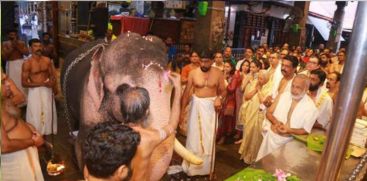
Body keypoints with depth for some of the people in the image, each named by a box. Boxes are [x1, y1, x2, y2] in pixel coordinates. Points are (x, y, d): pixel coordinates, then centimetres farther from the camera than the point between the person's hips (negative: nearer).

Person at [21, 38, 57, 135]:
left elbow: (52, 75, 11)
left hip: (47, 90, 4)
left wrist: (52, 81, -13)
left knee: (48, 113, 13)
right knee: (36, 115, 2)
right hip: (35, 91, -4)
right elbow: (24, 83, -13)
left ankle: (48, 132, 30)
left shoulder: (47, 60, 1)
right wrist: (41, 84, -20)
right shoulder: (27, 64, -12)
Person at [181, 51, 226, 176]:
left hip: (211, 106, 0)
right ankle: (192, 166, 27)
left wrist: (219, 98, -22)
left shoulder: (218, 73, -5)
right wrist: (182, 110, -5)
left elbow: (223, 91, 1)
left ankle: (206, 167, 26)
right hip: (197, 105, 0)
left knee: (209, 137, 7)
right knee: (194, 136, 8)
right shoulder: (193, 73, -6)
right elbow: (186, 92, -3)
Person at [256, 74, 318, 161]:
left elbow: (306, 130, -8)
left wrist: (289, 130, -23)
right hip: (270, 135, 3)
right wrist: (275, 122, -17)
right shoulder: (283, 95, -2)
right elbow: (269, 112, 4)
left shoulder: (310, 106, -11)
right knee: (261, 162, 13)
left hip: (287, 141, -3)